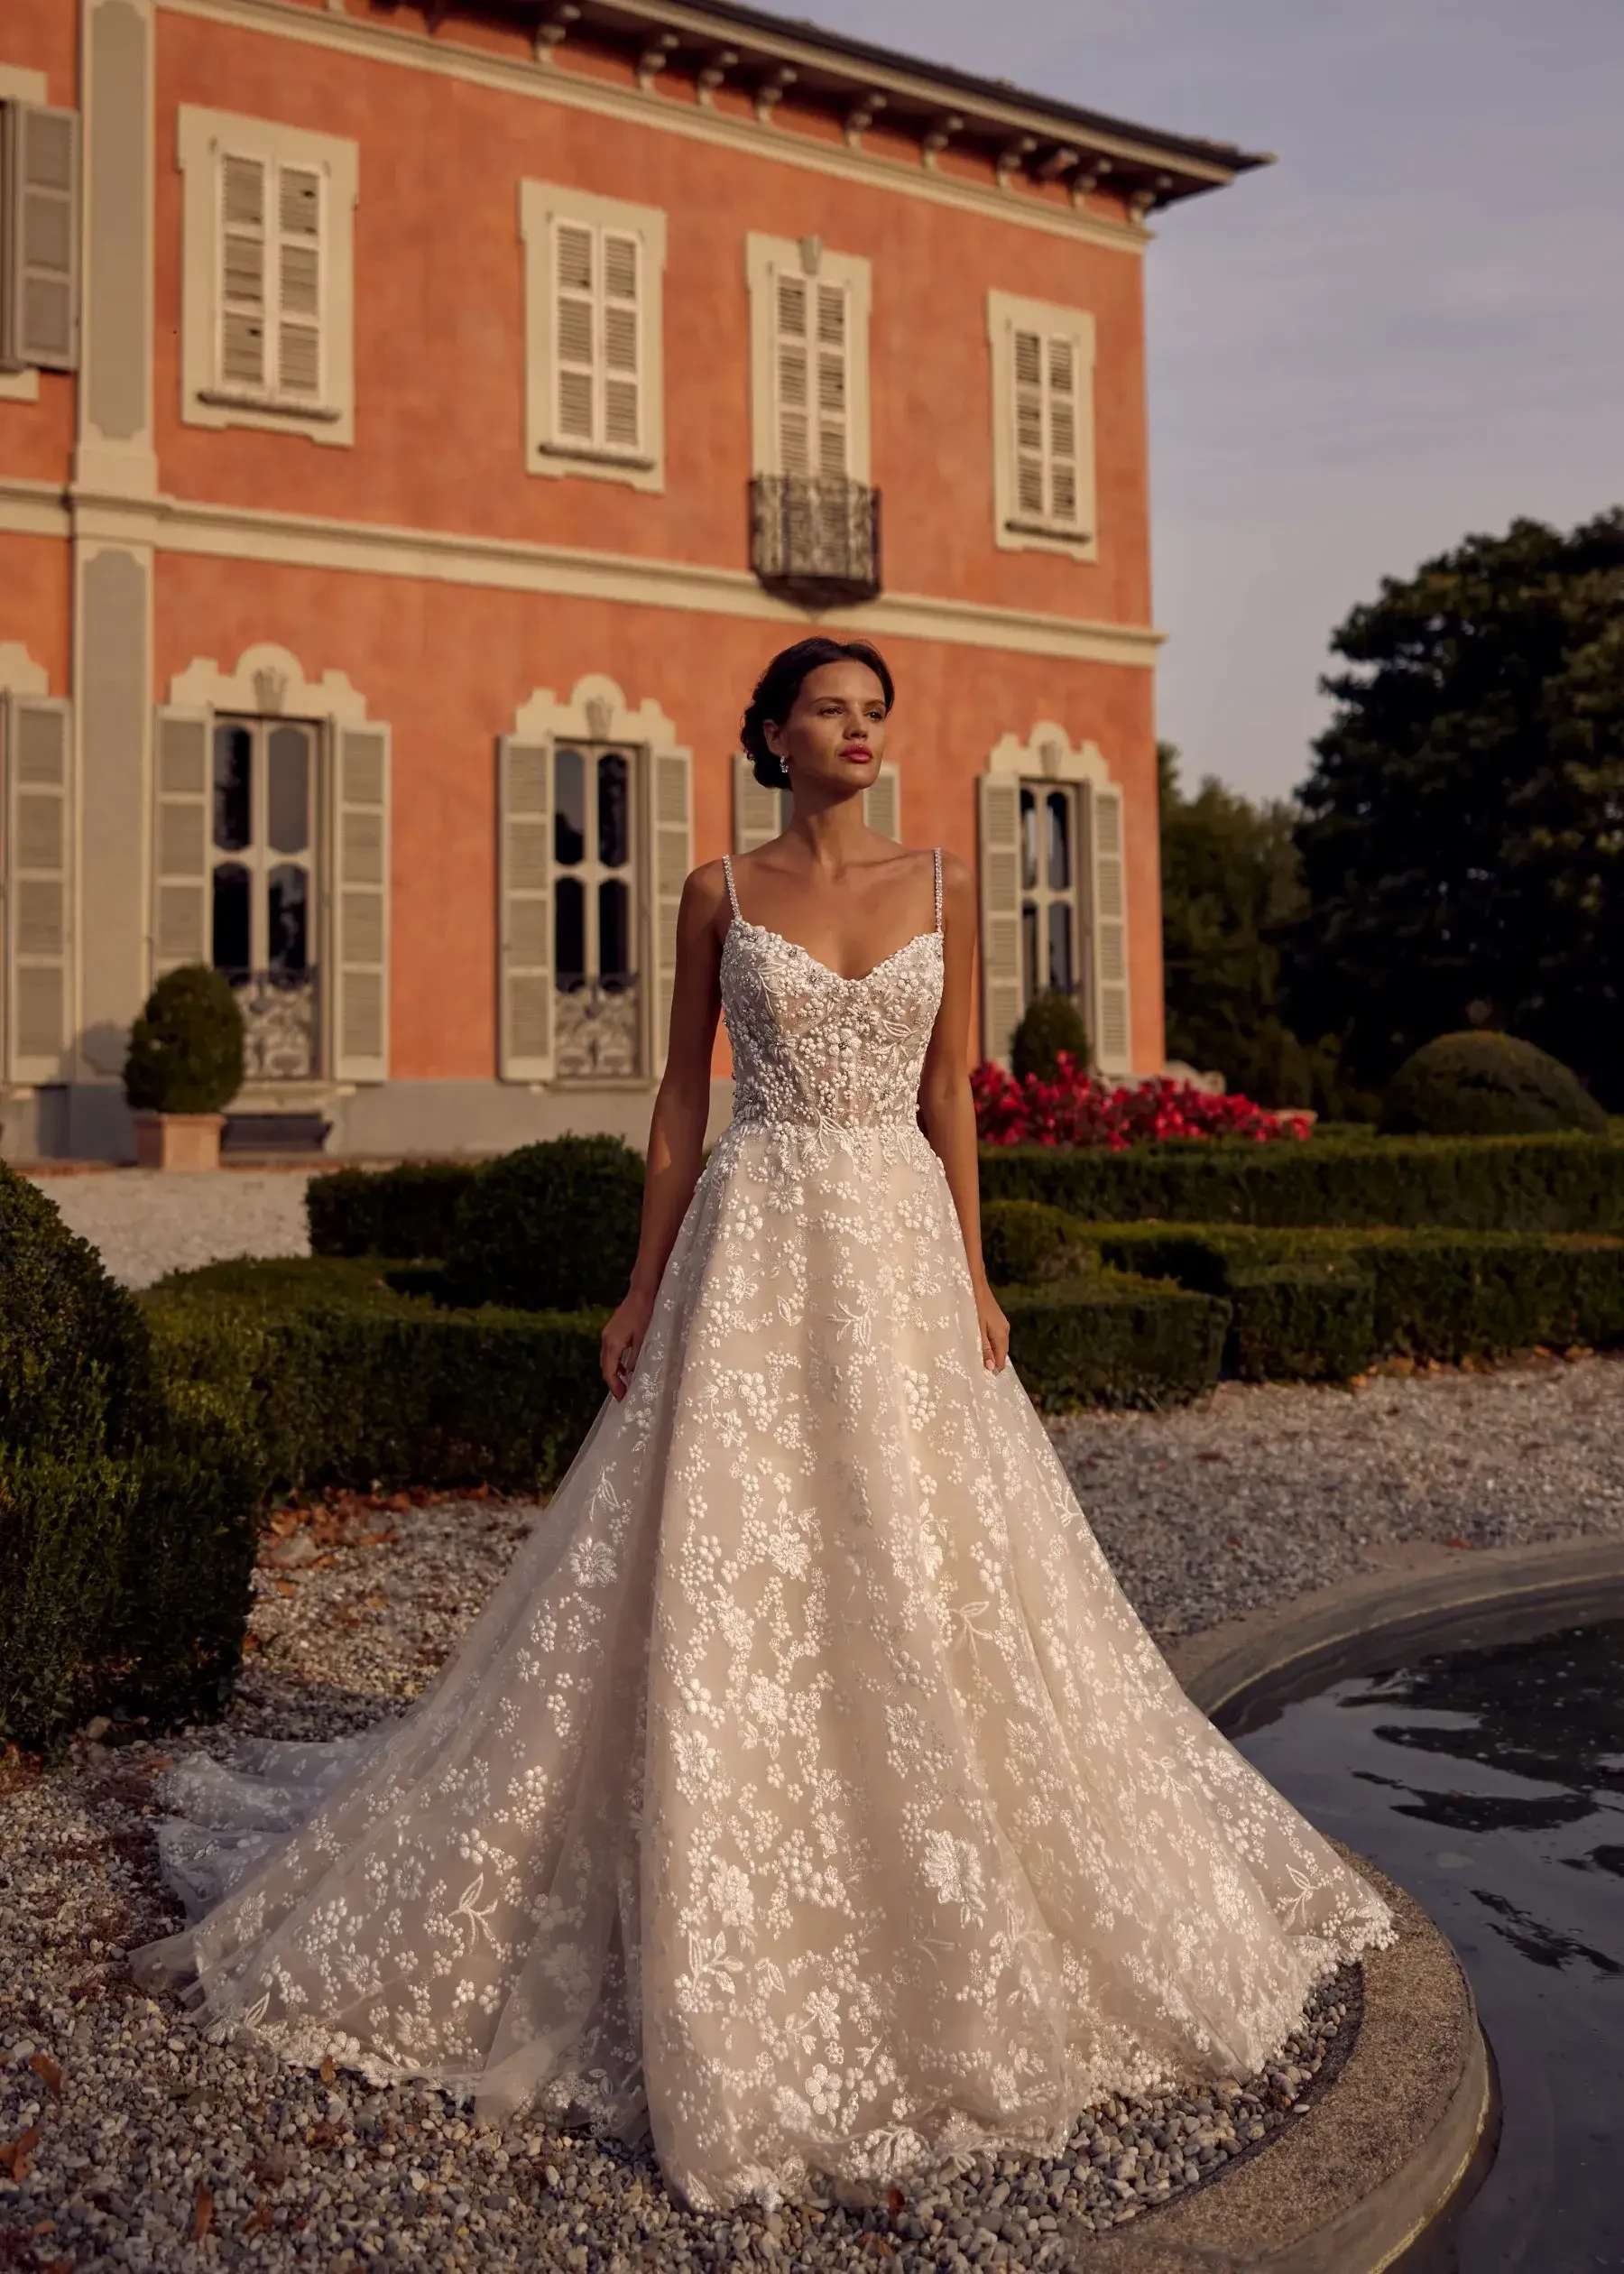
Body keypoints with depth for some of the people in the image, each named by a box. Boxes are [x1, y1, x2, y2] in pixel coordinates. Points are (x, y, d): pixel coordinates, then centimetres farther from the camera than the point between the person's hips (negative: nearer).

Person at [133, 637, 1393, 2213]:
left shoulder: (941, 888, 7)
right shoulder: (720, 894, 4)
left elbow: (951, 1095, 8)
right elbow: (681, 1095, 5)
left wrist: (976, 1278, 1)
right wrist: (643, 1288, 2)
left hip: (899, 1241, 2)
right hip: (756, 1241, -1)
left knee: (922, 1566, 4)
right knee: (726, 1572, -1)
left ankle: (933, 1919, 23)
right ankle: (729, 1953, 16)